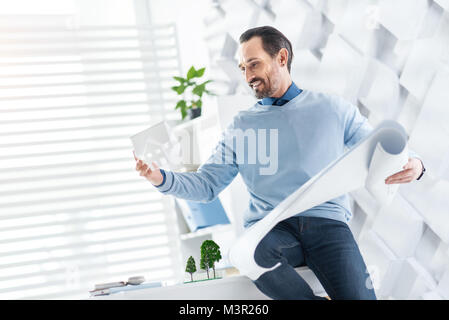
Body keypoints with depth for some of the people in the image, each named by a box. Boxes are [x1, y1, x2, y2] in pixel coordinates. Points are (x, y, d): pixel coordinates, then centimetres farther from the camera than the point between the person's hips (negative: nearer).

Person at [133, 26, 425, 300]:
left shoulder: (332, 109, 13)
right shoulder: (241, 126, 17)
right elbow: (206, 184, 13)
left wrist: (412, 165, -9)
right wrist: (161, 178, -5)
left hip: (327, 221, -2)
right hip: (269, 227, 2)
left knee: (358, 296, -31)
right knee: (247, 251, -36)